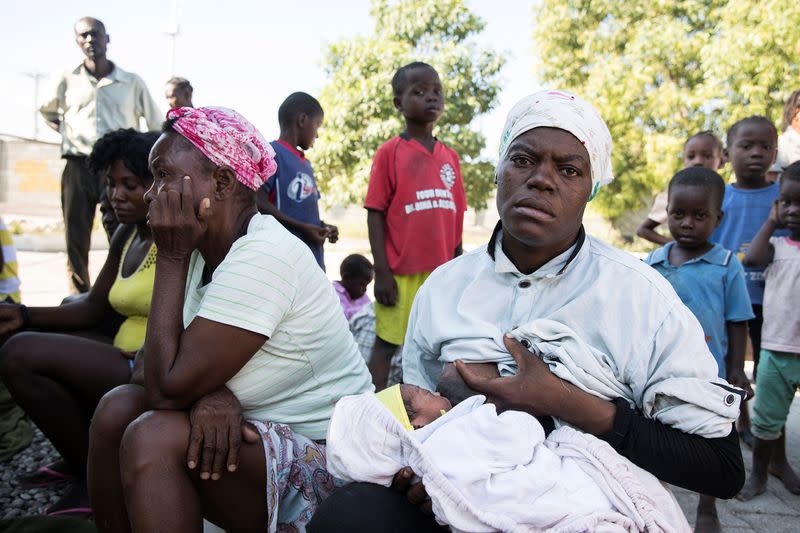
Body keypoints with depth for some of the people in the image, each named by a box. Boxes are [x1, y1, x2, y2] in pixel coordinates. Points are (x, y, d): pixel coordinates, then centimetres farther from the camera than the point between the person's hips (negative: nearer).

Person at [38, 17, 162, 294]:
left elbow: (158, 127, 10)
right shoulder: (68, 80, 8)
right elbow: (47, 110, 27)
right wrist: (63, 129, 11)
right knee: (76, 241, 3)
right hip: (78, 168, 2)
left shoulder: (132, 83, 4)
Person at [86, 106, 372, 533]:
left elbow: (167, 388, -23)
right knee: (119, 407, -6)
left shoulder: (263, 256, -25)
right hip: (259, 430, 8)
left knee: (152, 439, -25)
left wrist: (171, 257, -19)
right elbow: (178, 376, 1)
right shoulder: (207, 250, 3)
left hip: (322, 455, -8)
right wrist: (211, 393, -22)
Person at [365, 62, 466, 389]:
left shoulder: (450, 157, 10)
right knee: (386, 344, 5)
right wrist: (381, 272, -10)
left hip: (441, 272, 5)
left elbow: (455, 218, 13)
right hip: (401, 273, -4)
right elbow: (375, 214, -5)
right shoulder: (390, 152, -3)